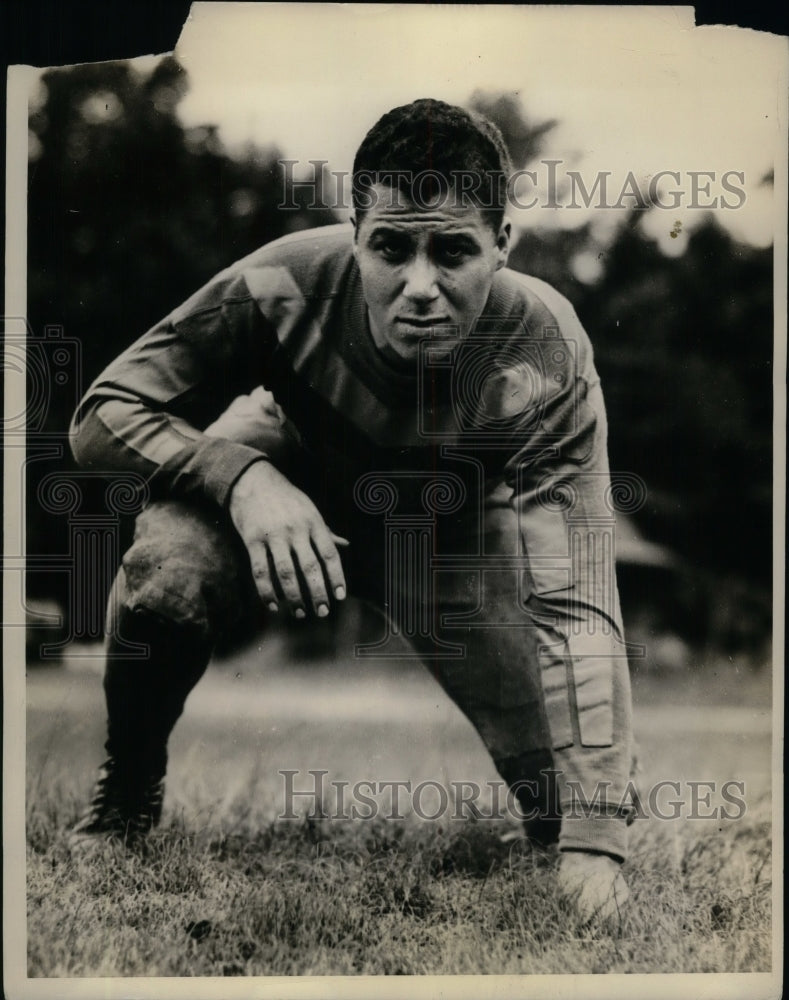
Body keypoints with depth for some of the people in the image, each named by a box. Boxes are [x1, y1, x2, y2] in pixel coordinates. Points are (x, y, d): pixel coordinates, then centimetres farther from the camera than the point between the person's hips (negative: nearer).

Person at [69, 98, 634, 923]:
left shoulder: (547, 357, -34)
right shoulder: (289, 284, -34)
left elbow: (574, 601, -38)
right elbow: (101, 417, -23)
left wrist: (594, 838, -45)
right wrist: (238, 475, -43)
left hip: (450, 528, 1)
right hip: (286, 487, 0)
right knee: (164, 578, -34)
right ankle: (124, 797, -3)